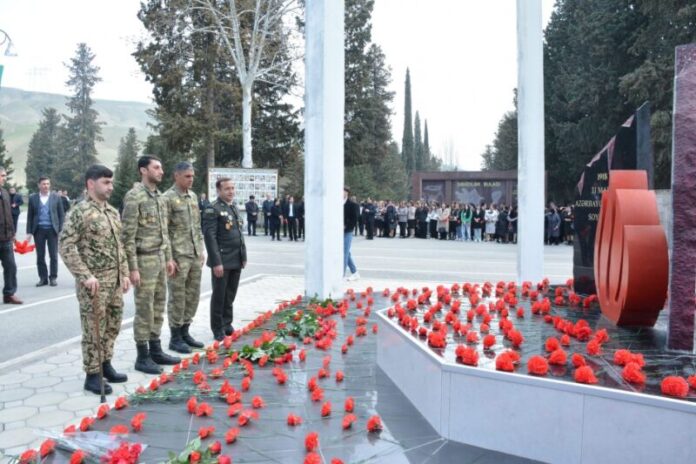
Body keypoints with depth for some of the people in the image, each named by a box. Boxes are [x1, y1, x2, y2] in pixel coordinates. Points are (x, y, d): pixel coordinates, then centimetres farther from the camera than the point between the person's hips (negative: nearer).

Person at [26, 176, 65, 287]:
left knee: (53, 255, 2)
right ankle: (43, 278, 13)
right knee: (40, 256, 5)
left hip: (52, 229, -1)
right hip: (38, 230, 1)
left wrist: (61, 229, -4)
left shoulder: (56, 197, 2)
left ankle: (53, 277, 10)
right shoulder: (33, 198, 5)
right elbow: (30, 216, 6)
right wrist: (29, 231, 1)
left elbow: (61, 214, 3)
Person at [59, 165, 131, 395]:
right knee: (93, 329, 1)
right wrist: (85, 276, -20)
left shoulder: (113, 212, 12)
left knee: (112, 325, 15)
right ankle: (92, 375, 11)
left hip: (114, 280, 7)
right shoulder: (80, 212, -12)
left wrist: (124, 273, 13)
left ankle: (105, 365, 30)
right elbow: (66, 246, -17)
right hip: (94, 282, -7)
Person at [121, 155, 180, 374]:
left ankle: (156, 350, 24)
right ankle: (142, 357, 9)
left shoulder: (159, 196, 13)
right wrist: (133, 268, -19)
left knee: (158, 307, 14)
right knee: (144, 309, -1)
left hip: (160, 258, 8)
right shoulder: (134, 196, -13)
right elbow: (127, 235, -16)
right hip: (144, 260, -8)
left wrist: (168, 257, 16)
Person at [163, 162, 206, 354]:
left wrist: (201, 250, 13)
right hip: (178, 257, -7)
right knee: (177, 298, 1)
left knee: (192, 296, 12)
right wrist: (169, 258, -16)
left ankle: (185, 332, 24)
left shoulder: (193, 196, 12)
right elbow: (163, 231, -13)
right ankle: (175, 338, 11)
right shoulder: (167, 198, -11)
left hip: (195, 256, 7)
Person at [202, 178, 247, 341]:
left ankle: (227, 324, 27)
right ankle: (218, 328, 14)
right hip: (222, 261, -7)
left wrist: (243, 256, 16)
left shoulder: (234, 208, 14)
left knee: (230, 295, 15)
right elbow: (210, 237, -16)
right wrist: (216, 262, -21)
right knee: (219, 296, 4)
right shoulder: (213, 210, -11)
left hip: (236, 260, 7)